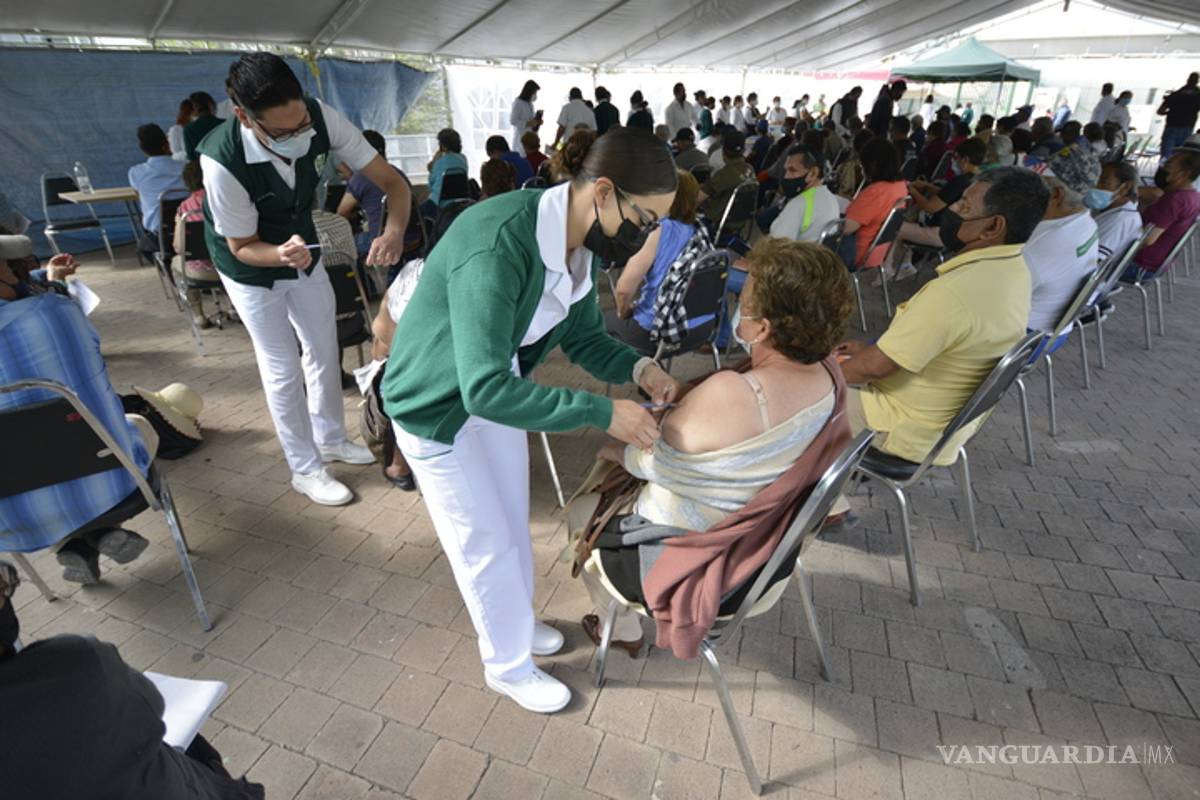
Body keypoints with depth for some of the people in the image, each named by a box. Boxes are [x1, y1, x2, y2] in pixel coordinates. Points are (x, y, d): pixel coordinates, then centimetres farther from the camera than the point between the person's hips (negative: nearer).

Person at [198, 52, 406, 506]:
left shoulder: (321, 118, -28)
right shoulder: (222, 160, -36)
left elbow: (391, 181, -23)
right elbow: (242, 247, -22)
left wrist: (394, 229, -44)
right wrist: (282, 256, -45)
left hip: (302, 250, 5)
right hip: (252, 267, -4)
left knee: (325, 349, 14)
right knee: (283, 370, 2)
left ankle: (331, 440, 36)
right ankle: (305, 469, 21)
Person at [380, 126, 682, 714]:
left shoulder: (579, 242, -10)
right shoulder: (496, 245, -37)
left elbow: (584, 337, 1)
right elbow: (485, 389, -40)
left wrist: (639, 368, -18)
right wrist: (601, 413, -38)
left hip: (497, 392, 7)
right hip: (438, 405, -7)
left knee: (512, 525, 21)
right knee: (486, 545, 9)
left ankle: (515, 622, 49)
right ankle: (508, 666, 35)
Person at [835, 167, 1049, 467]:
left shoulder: (954, 292, -32)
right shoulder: (1013, 270, -2)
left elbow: (876, 367, -26)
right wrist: (876, 347, 10)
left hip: (909, 433, -9)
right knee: (847, 364, 21)